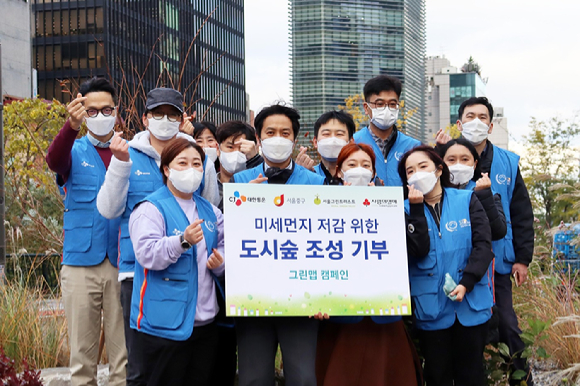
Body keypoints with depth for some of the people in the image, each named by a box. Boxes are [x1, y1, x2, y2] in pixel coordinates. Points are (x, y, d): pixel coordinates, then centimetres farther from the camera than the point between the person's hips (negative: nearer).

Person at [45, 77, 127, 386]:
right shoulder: (75, 152, 5)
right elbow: (54, 160, -17)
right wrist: (72, 126, -37)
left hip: (122, 263, 1)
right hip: (81, 263, 0)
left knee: (124, 354, 3)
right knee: (82, 355, 5)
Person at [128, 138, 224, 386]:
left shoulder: (209, 211, 15)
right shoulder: (151, 209, -7)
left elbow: (223, 245, 22)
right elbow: (147, 254, -20)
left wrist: (219, 262, -1)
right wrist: (183, 241, -33)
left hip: (204, 324, 7)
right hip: (164, 325, -7)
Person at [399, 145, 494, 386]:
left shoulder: (467, 200, 3)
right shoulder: (407, 209, 4)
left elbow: (483, 244, -6)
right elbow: (418, 250, -10)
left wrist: (466, 283, -17)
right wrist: (417, 208, -14)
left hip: (471, 303, -1)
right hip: (431, 307, 1)